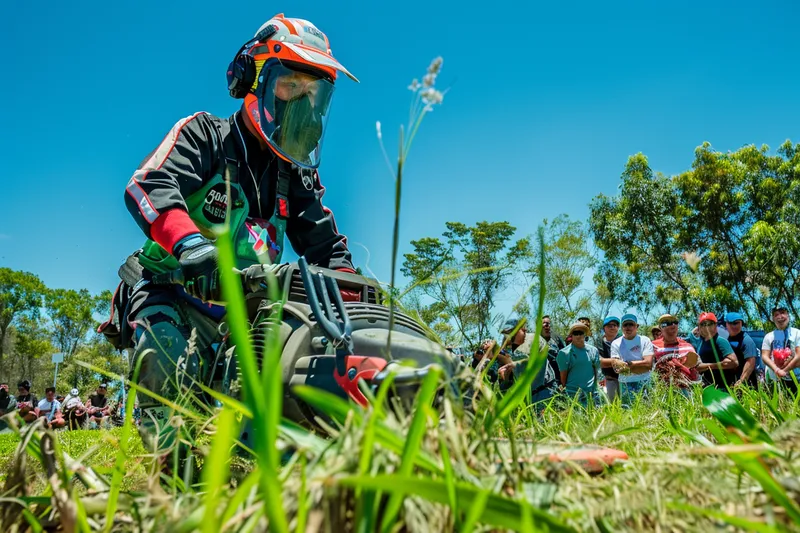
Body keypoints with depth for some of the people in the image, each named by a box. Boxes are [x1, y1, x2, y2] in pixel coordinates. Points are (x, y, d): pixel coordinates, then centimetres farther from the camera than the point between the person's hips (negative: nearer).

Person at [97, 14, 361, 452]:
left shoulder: (298, 173, 13)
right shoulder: (204, 134, -4)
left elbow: (325, 244, 12)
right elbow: (149, 186, -23)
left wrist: (354, 293, -6)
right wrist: (190, 243, -43)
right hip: (172, 291, -5)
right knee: (169, 363, -34)